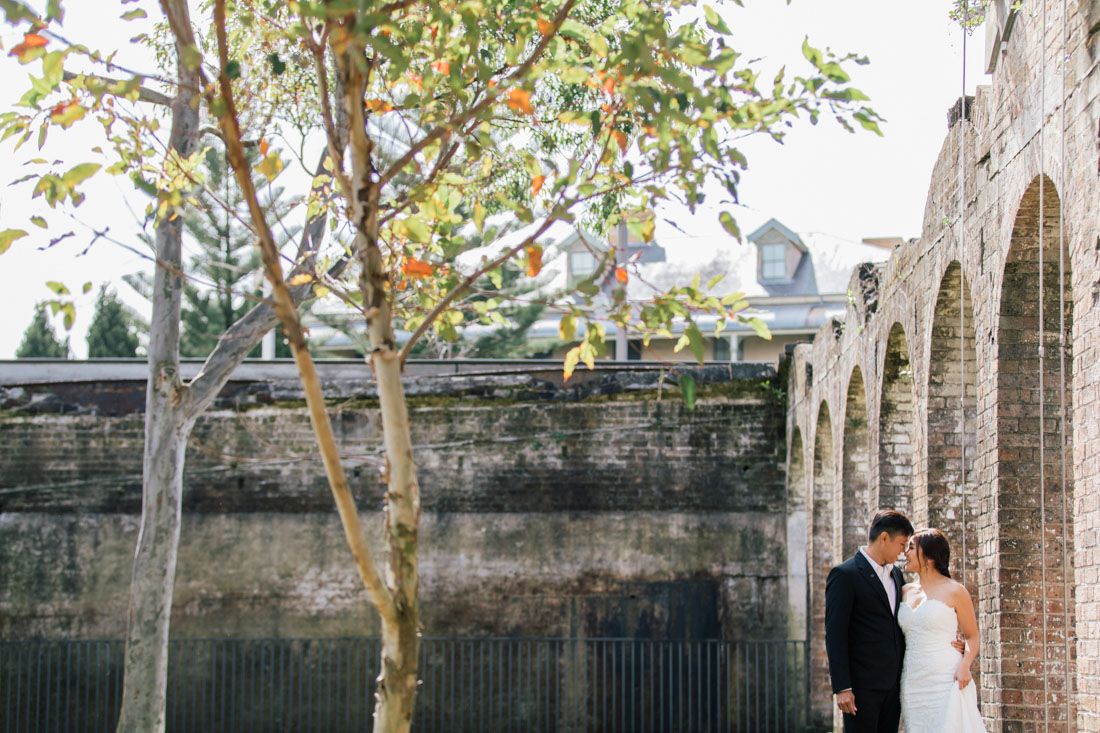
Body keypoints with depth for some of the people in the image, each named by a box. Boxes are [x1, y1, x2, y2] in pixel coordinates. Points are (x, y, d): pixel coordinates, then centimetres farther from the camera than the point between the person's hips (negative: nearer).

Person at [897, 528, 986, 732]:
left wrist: (964, 665, -16)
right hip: (913, 683, 5)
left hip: (946, 682, -5)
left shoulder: (954, 591, -2)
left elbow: (972, 637, 2)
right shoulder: (905, 591, 13)